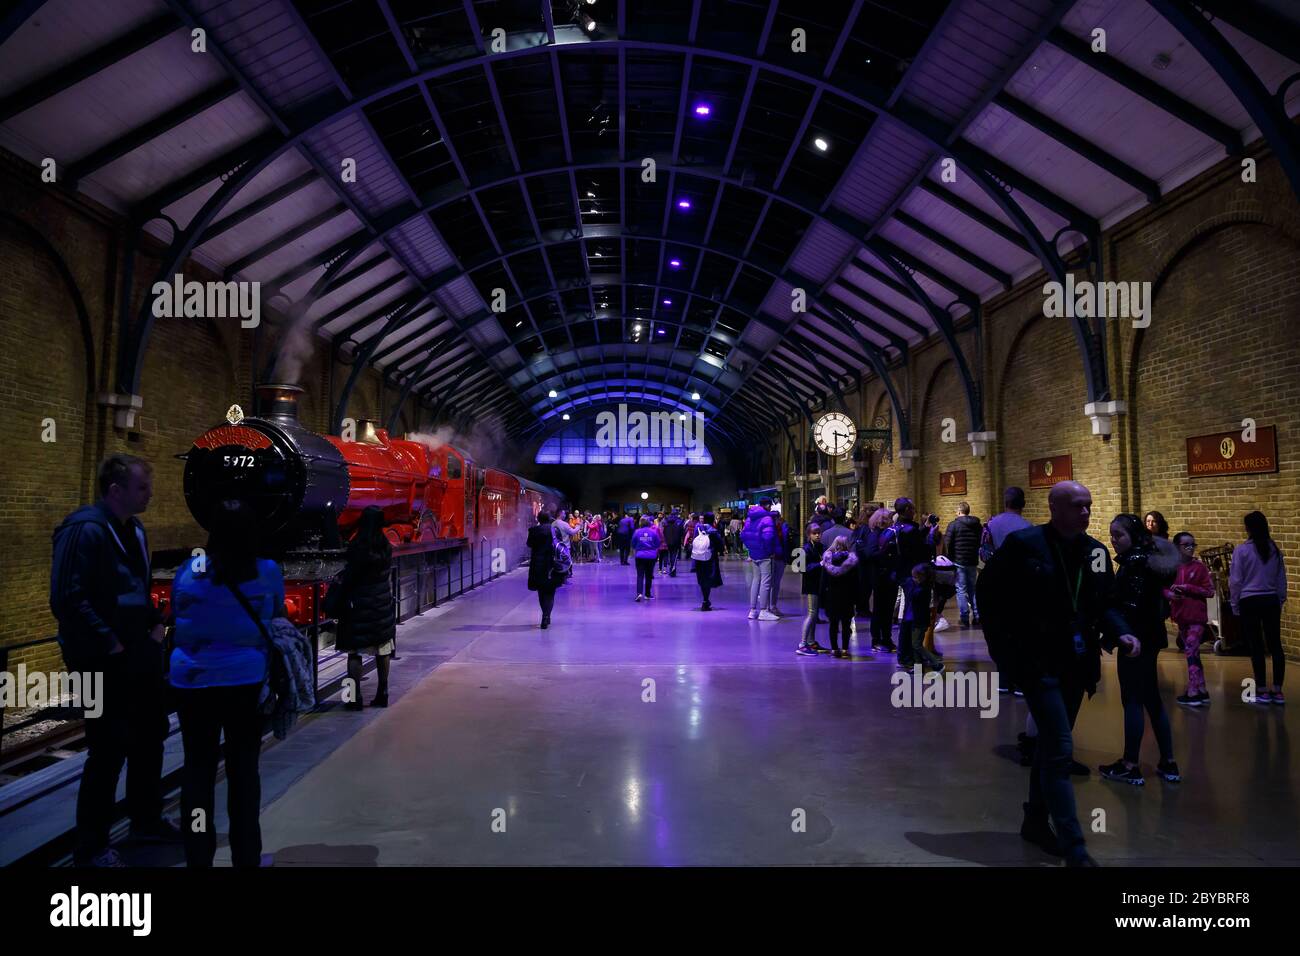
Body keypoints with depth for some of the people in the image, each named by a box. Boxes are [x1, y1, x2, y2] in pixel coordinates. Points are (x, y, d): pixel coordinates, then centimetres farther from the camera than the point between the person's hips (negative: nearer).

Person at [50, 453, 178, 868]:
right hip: (102, 662, -9)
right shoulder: (84, 530, -19)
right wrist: (109, 644, -20)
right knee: (109, 751, 0)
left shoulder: (133, 529, 9)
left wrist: (155, 623, 10)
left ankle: (147, 820, 37)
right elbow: (68, 600, -25)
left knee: (150, 737, 19)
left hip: (140, 655, 9)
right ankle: (92, 848, 17)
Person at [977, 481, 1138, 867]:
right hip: (1037, 662, -7)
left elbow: (1105, 603, 13)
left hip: (1076, 664, 7)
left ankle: (1036, 821, 35)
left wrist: (1119, 633, -7)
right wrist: (1004, 649, -10)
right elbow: (989, 592, -7)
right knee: (1060, 751, -9)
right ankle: (1074, 848, -2)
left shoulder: (1097, 551, 6)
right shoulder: (1024, 544, -12)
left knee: (1050, 746, 18)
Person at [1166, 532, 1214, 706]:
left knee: (1191, 652, -9)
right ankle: (1201, 691, 24)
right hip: (1180, 616, 5)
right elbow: (1164, 588, 9)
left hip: (1196, 616, -5)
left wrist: (1187, 588, -17)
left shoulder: (1199, 567, -5)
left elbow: (1209, 591, -7)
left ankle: (1193, 693, -4)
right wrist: (1170, 594, -12)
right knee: (1193, 653, 13)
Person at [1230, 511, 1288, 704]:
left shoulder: (1242, 550, -11)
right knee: (1275, 645, 8)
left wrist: (1235, 605, 3)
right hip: (1271, 601, 4)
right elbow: (1282, 579, 11)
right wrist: (1280, 600, 22)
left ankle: (1262, 691, 6)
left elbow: (1235, 581, -7)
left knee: (1256, 646, 2)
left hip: (1249, 602, -4)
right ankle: (1277, 690, 10)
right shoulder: (1274, 549, 2)